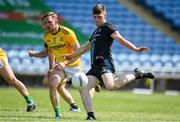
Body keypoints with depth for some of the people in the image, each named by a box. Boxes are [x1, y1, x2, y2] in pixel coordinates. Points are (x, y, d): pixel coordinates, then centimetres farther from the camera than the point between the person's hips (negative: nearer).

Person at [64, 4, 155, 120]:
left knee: (110, 85, -32)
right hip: (96, 66, 9)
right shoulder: (96, 32, 29)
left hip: (105, 62, -9)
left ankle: (136, 74, -14)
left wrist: (135, 48, -25)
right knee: (83, 88, -6)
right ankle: (91, 115, -8)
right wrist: (71, 56, 52)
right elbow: (86, 47, 43)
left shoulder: (107, 27, 3)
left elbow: (120, 38, -11)